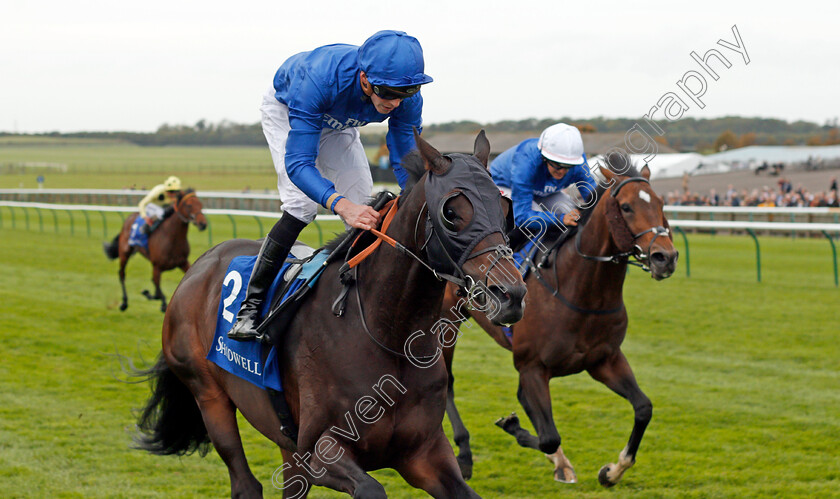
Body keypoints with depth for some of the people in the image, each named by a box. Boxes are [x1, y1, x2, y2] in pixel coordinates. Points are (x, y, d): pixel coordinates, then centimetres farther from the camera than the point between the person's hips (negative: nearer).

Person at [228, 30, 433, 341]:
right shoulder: (320, 80, -47)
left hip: (337, 124, 5)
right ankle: (251, 305, -18)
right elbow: (298, 163, -49)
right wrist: (341, 205, -65)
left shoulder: (408, 100, -33)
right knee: (303, 203, -23)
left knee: (364, 207, -5)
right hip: (285, 109, -5)